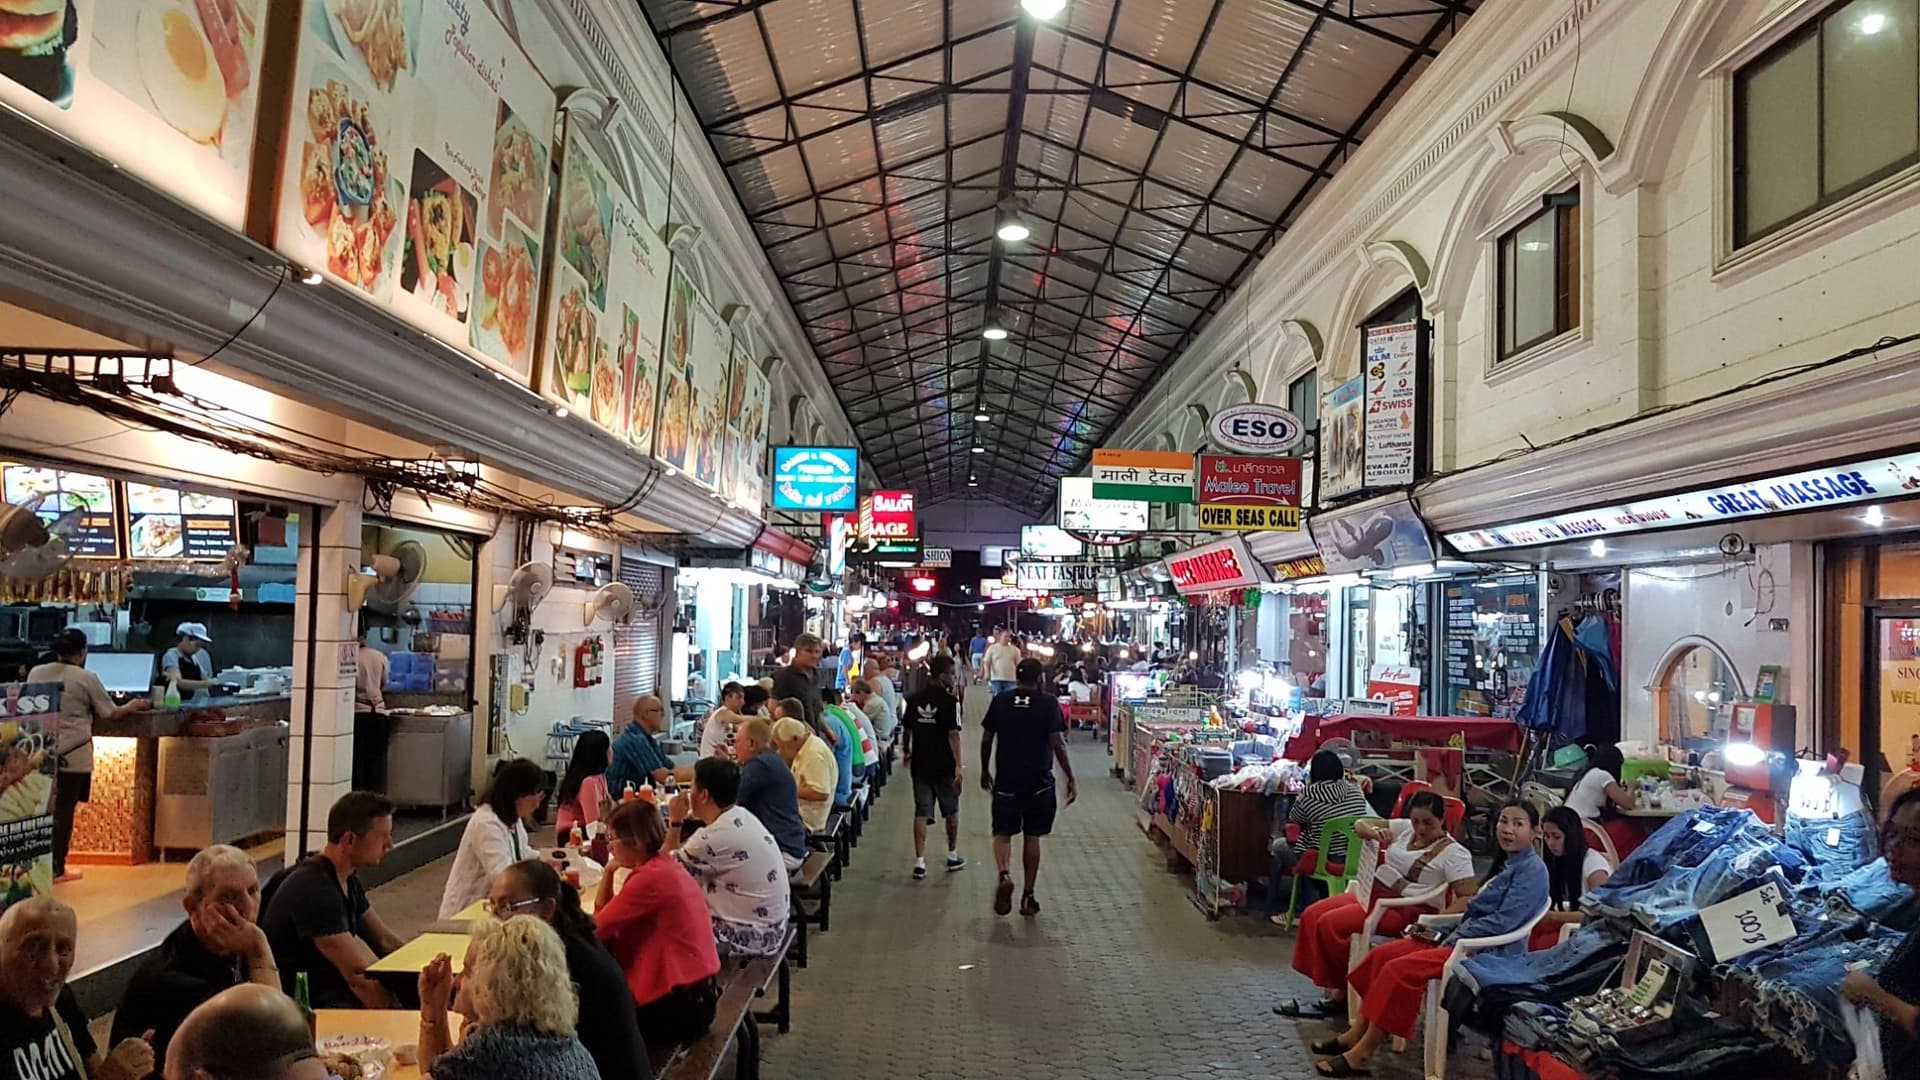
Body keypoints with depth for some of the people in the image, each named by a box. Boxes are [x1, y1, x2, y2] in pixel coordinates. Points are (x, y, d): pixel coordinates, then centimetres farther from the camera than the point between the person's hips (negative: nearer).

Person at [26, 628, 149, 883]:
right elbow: (110, 714, -2)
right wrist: (132, 706, 17)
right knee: (63, 809, 3)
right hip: (72, 753, -4)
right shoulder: (87, 678, -9)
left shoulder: (36, 673, 3)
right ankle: (56, 869, 9)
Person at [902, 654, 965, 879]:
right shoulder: (950, 701, -12)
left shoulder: (914, 700, 3)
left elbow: (906, 731, 8)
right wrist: (958, 765, -16)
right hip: (944, 765, -4)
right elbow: (953, 734, -17)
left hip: (920, 765, 4)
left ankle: (920, 862, 0)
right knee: (951, 811, 15)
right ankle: (952, 857, 27)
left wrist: (906, 754, 25)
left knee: (921, 813, 6)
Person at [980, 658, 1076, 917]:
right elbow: (1057, 744, -12)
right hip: (1039, 782, -1)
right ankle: (1028, 896, 15)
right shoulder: (1048, 703, -7)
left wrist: (985, 771, 17)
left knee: (1002, 833, 11)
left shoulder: (1000, 701, 0)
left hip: (1006, 782, 1)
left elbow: (986, 740, 4)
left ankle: (1003, 874, -17)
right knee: (1032, 837, 12)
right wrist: (1070, 778, -5)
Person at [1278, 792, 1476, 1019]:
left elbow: (1468, 898, -17)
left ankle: (1341, 995, -5)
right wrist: (1375, 833, -7)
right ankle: (1330, 990, -4)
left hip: (1404, 910, -8)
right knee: (1312, 915, -6)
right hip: (1372, 892, 8)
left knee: (1331, 924, -23)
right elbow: (1362, 825, 17)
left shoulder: (1454, 853, -10)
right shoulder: (1405, 829, 10)